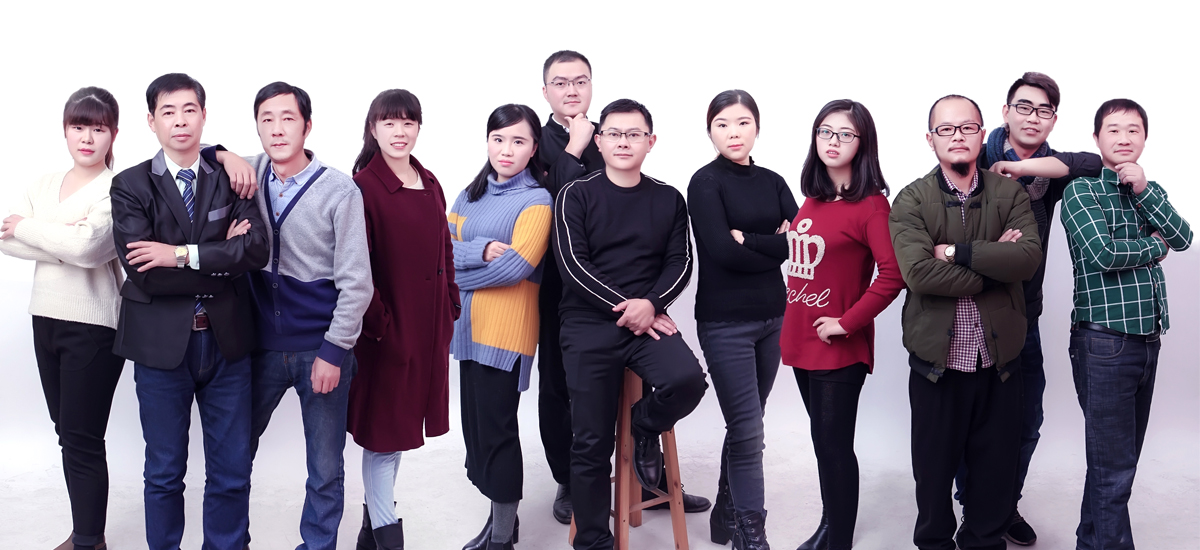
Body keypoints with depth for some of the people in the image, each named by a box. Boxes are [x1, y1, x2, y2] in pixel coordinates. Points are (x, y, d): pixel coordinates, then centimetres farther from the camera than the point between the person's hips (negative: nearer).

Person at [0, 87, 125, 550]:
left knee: (83, 441, 0)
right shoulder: (44, 185, 10)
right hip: (47, 319, 7)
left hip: (93, 326, -7)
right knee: (68, 434, 15)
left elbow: (90, 246, -25)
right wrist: (63, 243, -16)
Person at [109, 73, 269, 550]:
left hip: (226, 341, 2)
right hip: (161, 344, -1)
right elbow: (144, 273, -15)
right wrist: (225, 259, -14)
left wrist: (183, 254, -18)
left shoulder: (230, 181, 4)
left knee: (232, 471, 9)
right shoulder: (130, 186, -2)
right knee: (164, 472, 12)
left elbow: (258, 249, -13)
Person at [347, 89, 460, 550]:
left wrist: (450, 312, 9)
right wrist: (379, 326, -19)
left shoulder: (430, 186, 11)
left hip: (429, 329, 7)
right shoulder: (363, 187, -11)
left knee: (399, 423, 15)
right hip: (386, 332, -7)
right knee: (384, 430, 0)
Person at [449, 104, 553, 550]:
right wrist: (482, 251, -16)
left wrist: (457, 272, -7)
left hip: (507, 329, -6)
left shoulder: (537, 201, -6)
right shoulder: (471, 196, 13)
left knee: (496, 428, -1)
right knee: (475, 425, 12)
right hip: (469, 325, 6)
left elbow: (517, 266, -17)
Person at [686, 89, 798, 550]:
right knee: (748, 430, -7)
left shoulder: (771, 182, 10)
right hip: (725, 321, -5)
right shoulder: (706, 182, -5)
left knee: (745, 425, 12)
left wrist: (749, 240, -14)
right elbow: (722, 251, -16)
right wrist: (777, 247, -6)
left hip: (771, 317, 5)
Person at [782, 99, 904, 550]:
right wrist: (792, 318, 10)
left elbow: (892, 275, -23)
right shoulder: (813, 199, 9)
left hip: (839, 345, -7)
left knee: (833, 444, -1)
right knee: (824, 440, 19)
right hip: (801, 339, 7)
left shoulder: (871, 204, -13)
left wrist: (847, 323, -19)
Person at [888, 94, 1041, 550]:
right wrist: (994, 263, -14)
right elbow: (918, 271, -20)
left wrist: (956, 251, -18)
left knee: (996, 466, 12)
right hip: (937, 359, -1)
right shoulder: (911, 201, -4)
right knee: (933, 467, 13)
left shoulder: (1010, 195, 3)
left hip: (999, 359, 2)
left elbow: (1029, 257, -14)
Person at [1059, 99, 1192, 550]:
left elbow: (1183, 238, -1)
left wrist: (1143, 188, -11)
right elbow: (1102, 253, -18)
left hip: (1148, 338, 7)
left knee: (1123, 457, 13)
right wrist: (1155, 247, -3)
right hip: (1105, 340, -7)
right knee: (1114, 466, -4)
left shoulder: (1149, 191, 15)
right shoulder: (1082, 190, -5)